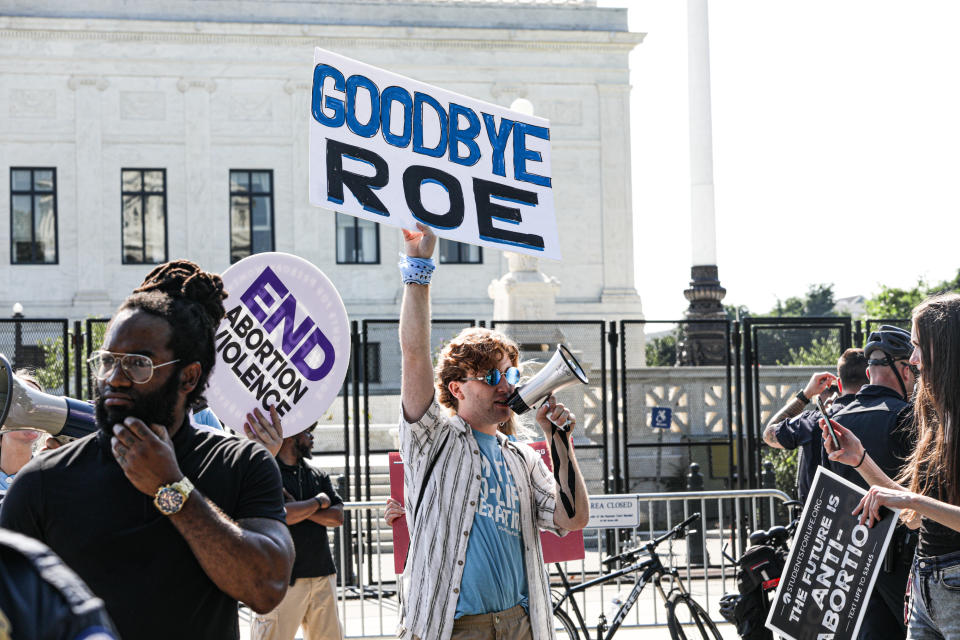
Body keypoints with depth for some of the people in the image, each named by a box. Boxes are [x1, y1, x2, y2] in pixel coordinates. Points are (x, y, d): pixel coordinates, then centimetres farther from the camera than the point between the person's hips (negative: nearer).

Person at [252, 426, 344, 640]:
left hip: (323, 574, 6)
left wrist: (298, 508, -8)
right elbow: (280, 516, -19)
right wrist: (318, 502, -4)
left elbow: (337, 517, 6)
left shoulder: (318, 475, 16)